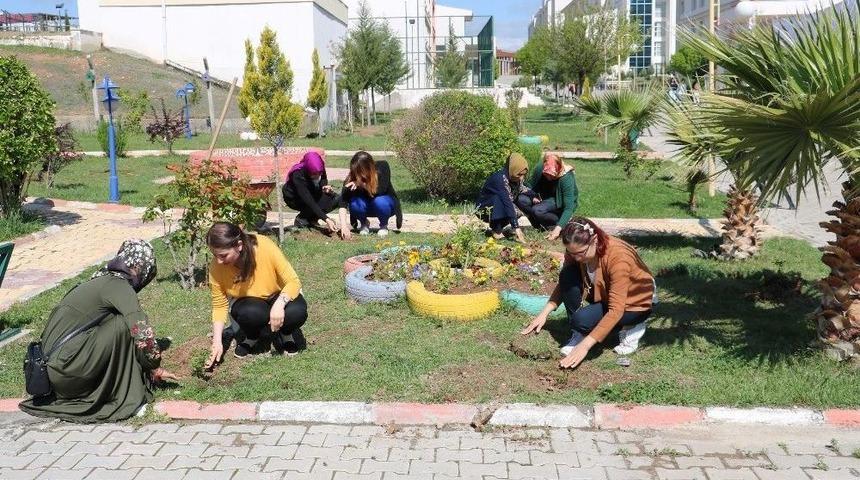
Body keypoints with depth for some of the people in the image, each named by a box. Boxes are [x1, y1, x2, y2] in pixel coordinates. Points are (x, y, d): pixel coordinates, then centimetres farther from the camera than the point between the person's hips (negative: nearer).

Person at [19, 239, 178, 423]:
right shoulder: (119, 286, -11)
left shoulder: (102, 279, 17)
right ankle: (126, 398, -7)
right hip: (65, 368, -9)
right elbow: (142, 332, -18)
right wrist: (155, 369, -3)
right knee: (124, 326, -13)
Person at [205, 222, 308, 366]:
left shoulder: (266, 247, -30)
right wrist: (217, 342, -21)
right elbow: (219, 306, -11)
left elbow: (293, 282, -24)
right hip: (248, 303, 1)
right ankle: (249, 339, 0)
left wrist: (279, 304, -41)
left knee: (297, 312, -33)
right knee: (252, 313, -34)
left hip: (280, 296, -1)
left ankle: (285, 335, 1)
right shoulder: (216, 267, -22)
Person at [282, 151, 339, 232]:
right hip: (294, 199, -6)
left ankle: (310, 219, -4)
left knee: (335, 199, -18)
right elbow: (309, 202, -39)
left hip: (312, 195, 6)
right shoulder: (298, 175, -35)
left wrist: (327, 189, -26)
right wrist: (326, 219, -45)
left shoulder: (320, 171, -20)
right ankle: (301, 219, -9)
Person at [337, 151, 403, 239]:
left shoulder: (382, 167, -26)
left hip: (387, 202, -1)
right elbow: (343, 203, -32)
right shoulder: (352, 178, -25)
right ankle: (364, 223, 1)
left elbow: (381, 191, -32)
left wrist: (361, 184, -40)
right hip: (367, 207, 1)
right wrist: (344, 226, -44)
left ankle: (384, 225, -5)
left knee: (380, 202, -35)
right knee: (355, 203, -31)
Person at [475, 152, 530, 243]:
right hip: (484, 209, -7)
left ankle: (499, 226, 2)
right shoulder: (499, 179, -32)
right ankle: (496, 230, -19)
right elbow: (507, 202, -39)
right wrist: (516, 227, -45)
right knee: (498, 198, -34)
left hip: (501, 210, 7)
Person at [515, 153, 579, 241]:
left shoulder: (567, 178, -30)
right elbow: (531, 185, 3)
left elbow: (569, 208, -31)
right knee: (521, 199, -22)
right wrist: (533, 197, -20)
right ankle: (539, 225, -6)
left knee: (537, 210, -33)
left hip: (560, 203, -5)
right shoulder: (539, 168, -19)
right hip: (543, 198, 5)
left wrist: (558, 228, -42)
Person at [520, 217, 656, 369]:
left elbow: (616, 310, -37)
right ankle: (578, 334, -9)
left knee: (582, 320, -29)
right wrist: (544, 313, -14)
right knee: (567, 275, -22)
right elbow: (564, 283, -1)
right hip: (604, 294, 6)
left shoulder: (618, 257, -36)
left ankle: (632, 326, -3)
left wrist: (584, 345, -40)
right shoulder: (575, 250, -18)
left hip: (636, 302, -6)